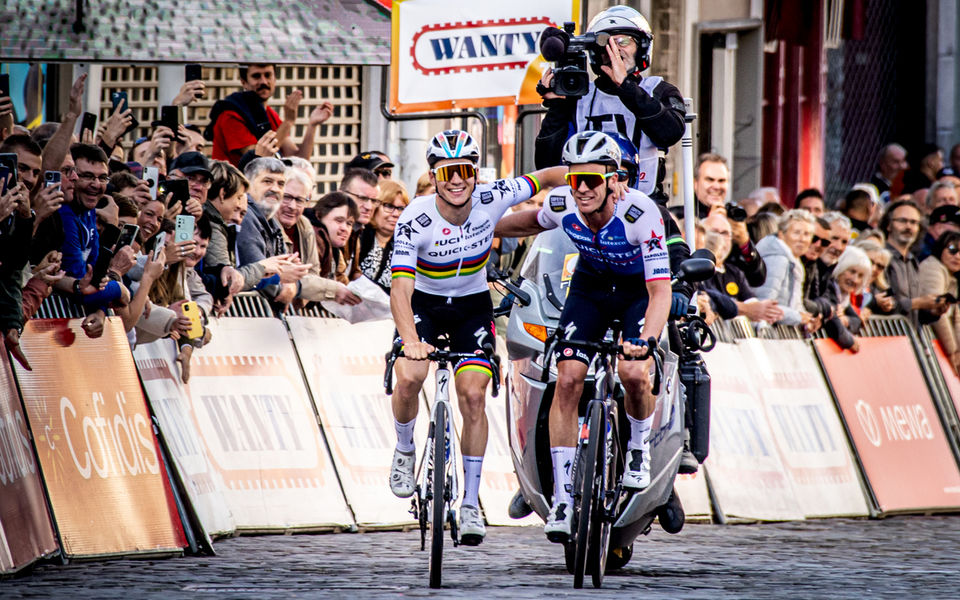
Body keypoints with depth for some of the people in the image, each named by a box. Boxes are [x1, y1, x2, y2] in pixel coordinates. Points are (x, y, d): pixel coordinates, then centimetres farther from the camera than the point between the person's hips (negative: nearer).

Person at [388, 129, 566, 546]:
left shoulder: (492, 198, -21)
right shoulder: (414, 221, -28)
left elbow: (548, 177, -5)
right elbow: (401, 289, -35)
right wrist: (411, 340, -50)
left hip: (473, 305, 2)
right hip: (424, 303, -1)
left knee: (473, 396, -12)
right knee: (408, 379, -25)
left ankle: (470, 503, -2)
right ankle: (405, 450, 7)